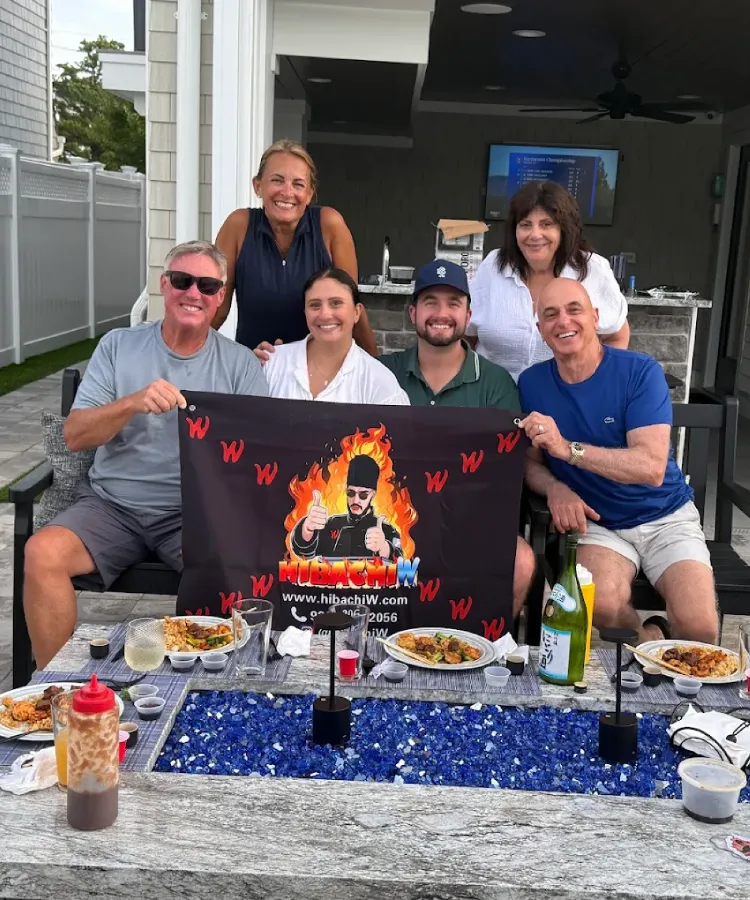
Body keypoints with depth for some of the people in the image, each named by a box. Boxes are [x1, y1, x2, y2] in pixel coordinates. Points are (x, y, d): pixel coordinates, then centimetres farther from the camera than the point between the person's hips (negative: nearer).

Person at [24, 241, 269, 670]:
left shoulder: (241, 364, 5)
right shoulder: (118, 346, 7)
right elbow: (75, 435, -1)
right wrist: (134, 402, -20)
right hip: (113, 503, 1)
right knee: (43, 552, -25)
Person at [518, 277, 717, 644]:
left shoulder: (640, 372, -13)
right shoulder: (532, 383, -2)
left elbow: (652, 468, -24)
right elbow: (531, 462, 5)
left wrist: (567, 448, -35)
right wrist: (554, 488, -19)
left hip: (666, 519, -1)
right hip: (597, 524, 2)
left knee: (699, 627, -24)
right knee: (601, 604, -31)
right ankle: (649, 639, 3)